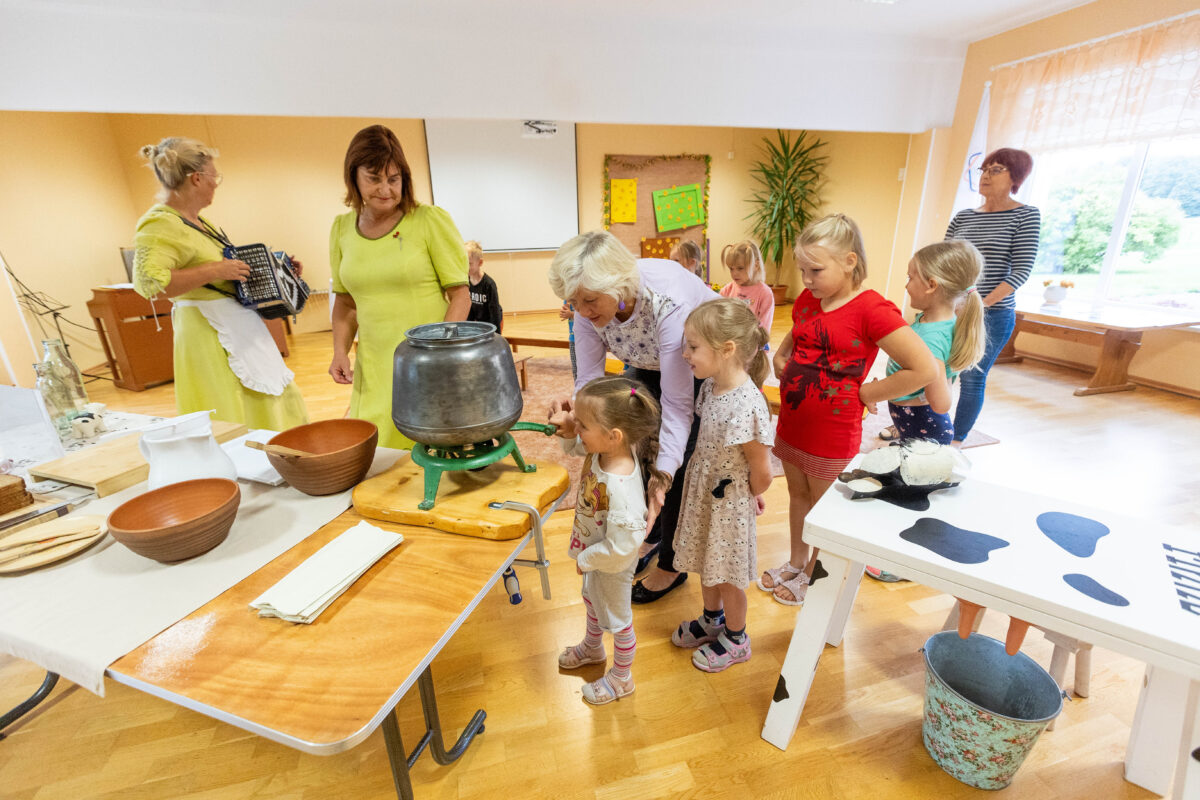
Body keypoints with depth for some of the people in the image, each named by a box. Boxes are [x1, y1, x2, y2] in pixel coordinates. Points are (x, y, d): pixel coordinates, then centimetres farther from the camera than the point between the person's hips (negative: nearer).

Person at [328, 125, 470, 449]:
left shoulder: (431, 221, -5)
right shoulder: (342, 229, 10)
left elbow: (460, 295, -5)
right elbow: (345, 301, 19)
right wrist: (340, 351, 6)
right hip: (373, 371, 4)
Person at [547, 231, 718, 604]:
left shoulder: (667, 300, -41)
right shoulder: (589, 307, -23)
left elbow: (678, 402, -39)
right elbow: (590, 379, -20)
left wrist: (663, 476, -48)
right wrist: (574, 415, -43)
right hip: (650, 366, 6)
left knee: (678, 466, -7)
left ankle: (672, 564, 18)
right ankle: (649, 535, 33)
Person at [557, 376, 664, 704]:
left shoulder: (620, 489, -44)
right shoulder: (601, 449, -21)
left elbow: (620, 547, -35)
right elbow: (575, 445, 1)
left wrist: (585, 560, -19)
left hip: (612, 565, -8)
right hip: (594, 552, 9)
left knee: (616, 618, 20)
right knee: (592, 600, 34)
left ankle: (621, 678, 50)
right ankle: (592, 648, 65)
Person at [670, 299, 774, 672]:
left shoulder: (747, 406, -34)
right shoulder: (711, 385, -8)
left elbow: (761, 473, -22)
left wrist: (752, 497, -4)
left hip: (729, 503, -7)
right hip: (702, 492, 7)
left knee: (727, 574, 16)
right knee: (707, 562, 26)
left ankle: (736, 639, 43)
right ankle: (712, 618, 53)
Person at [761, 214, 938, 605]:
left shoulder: (872, 309, -19)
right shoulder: (807, 300, 3)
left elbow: (925, 369, -22)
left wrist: (863, 393, -16)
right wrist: (779, 358, 5)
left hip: (832, 436, -7)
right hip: (791, 424, 7)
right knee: (798, 495, 22)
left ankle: (814, 577, 36)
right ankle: (796, 563, 43)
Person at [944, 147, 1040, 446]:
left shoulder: (1026, 215, 0)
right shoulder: (963, 216, 10)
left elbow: (1021, 270, -8)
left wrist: (982, 303, -18)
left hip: (993, 314, -3)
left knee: (972, 378, 0)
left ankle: (957, 440, 13)